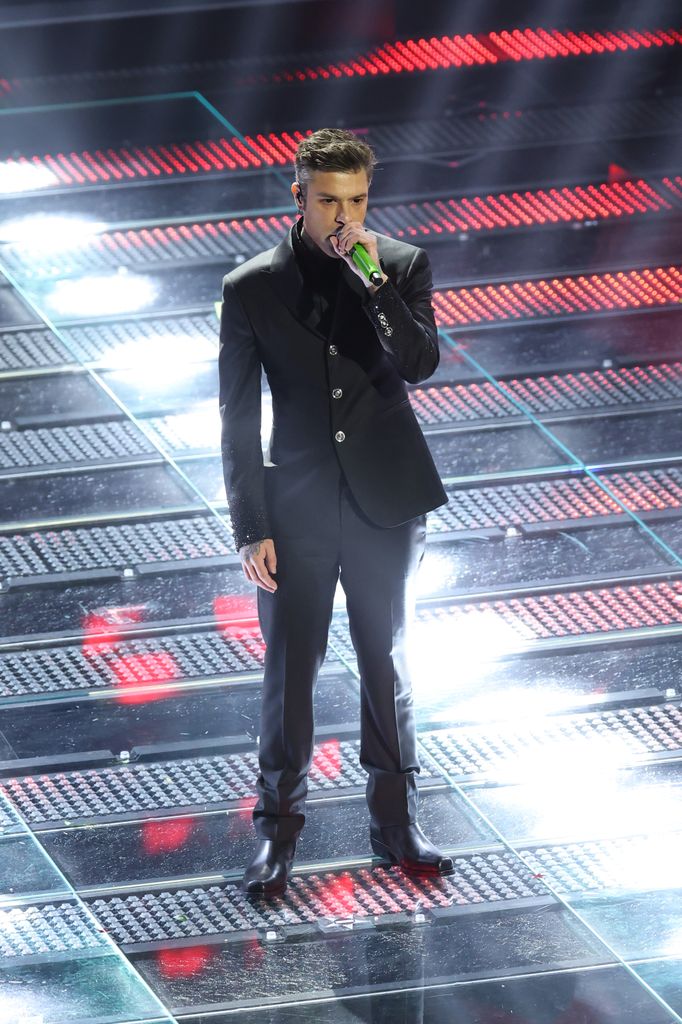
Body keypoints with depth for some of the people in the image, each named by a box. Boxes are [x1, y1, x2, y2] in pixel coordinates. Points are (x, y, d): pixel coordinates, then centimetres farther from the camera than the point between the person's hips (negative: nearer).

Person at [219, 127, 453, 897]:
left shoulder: (402, 268, -4)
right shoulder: (252, 288, -6)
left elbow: (420, 365, -17)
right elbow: (239, 419, -3)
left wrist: (373, 282, -26)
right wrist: (251, 530, -6)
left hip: (386, 502, 1)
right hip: (298, 507, -1)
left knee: (387, 664, 11)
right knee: (289, 670, 2)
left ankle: (395, 822, 21)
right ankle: (277, 830, 12)